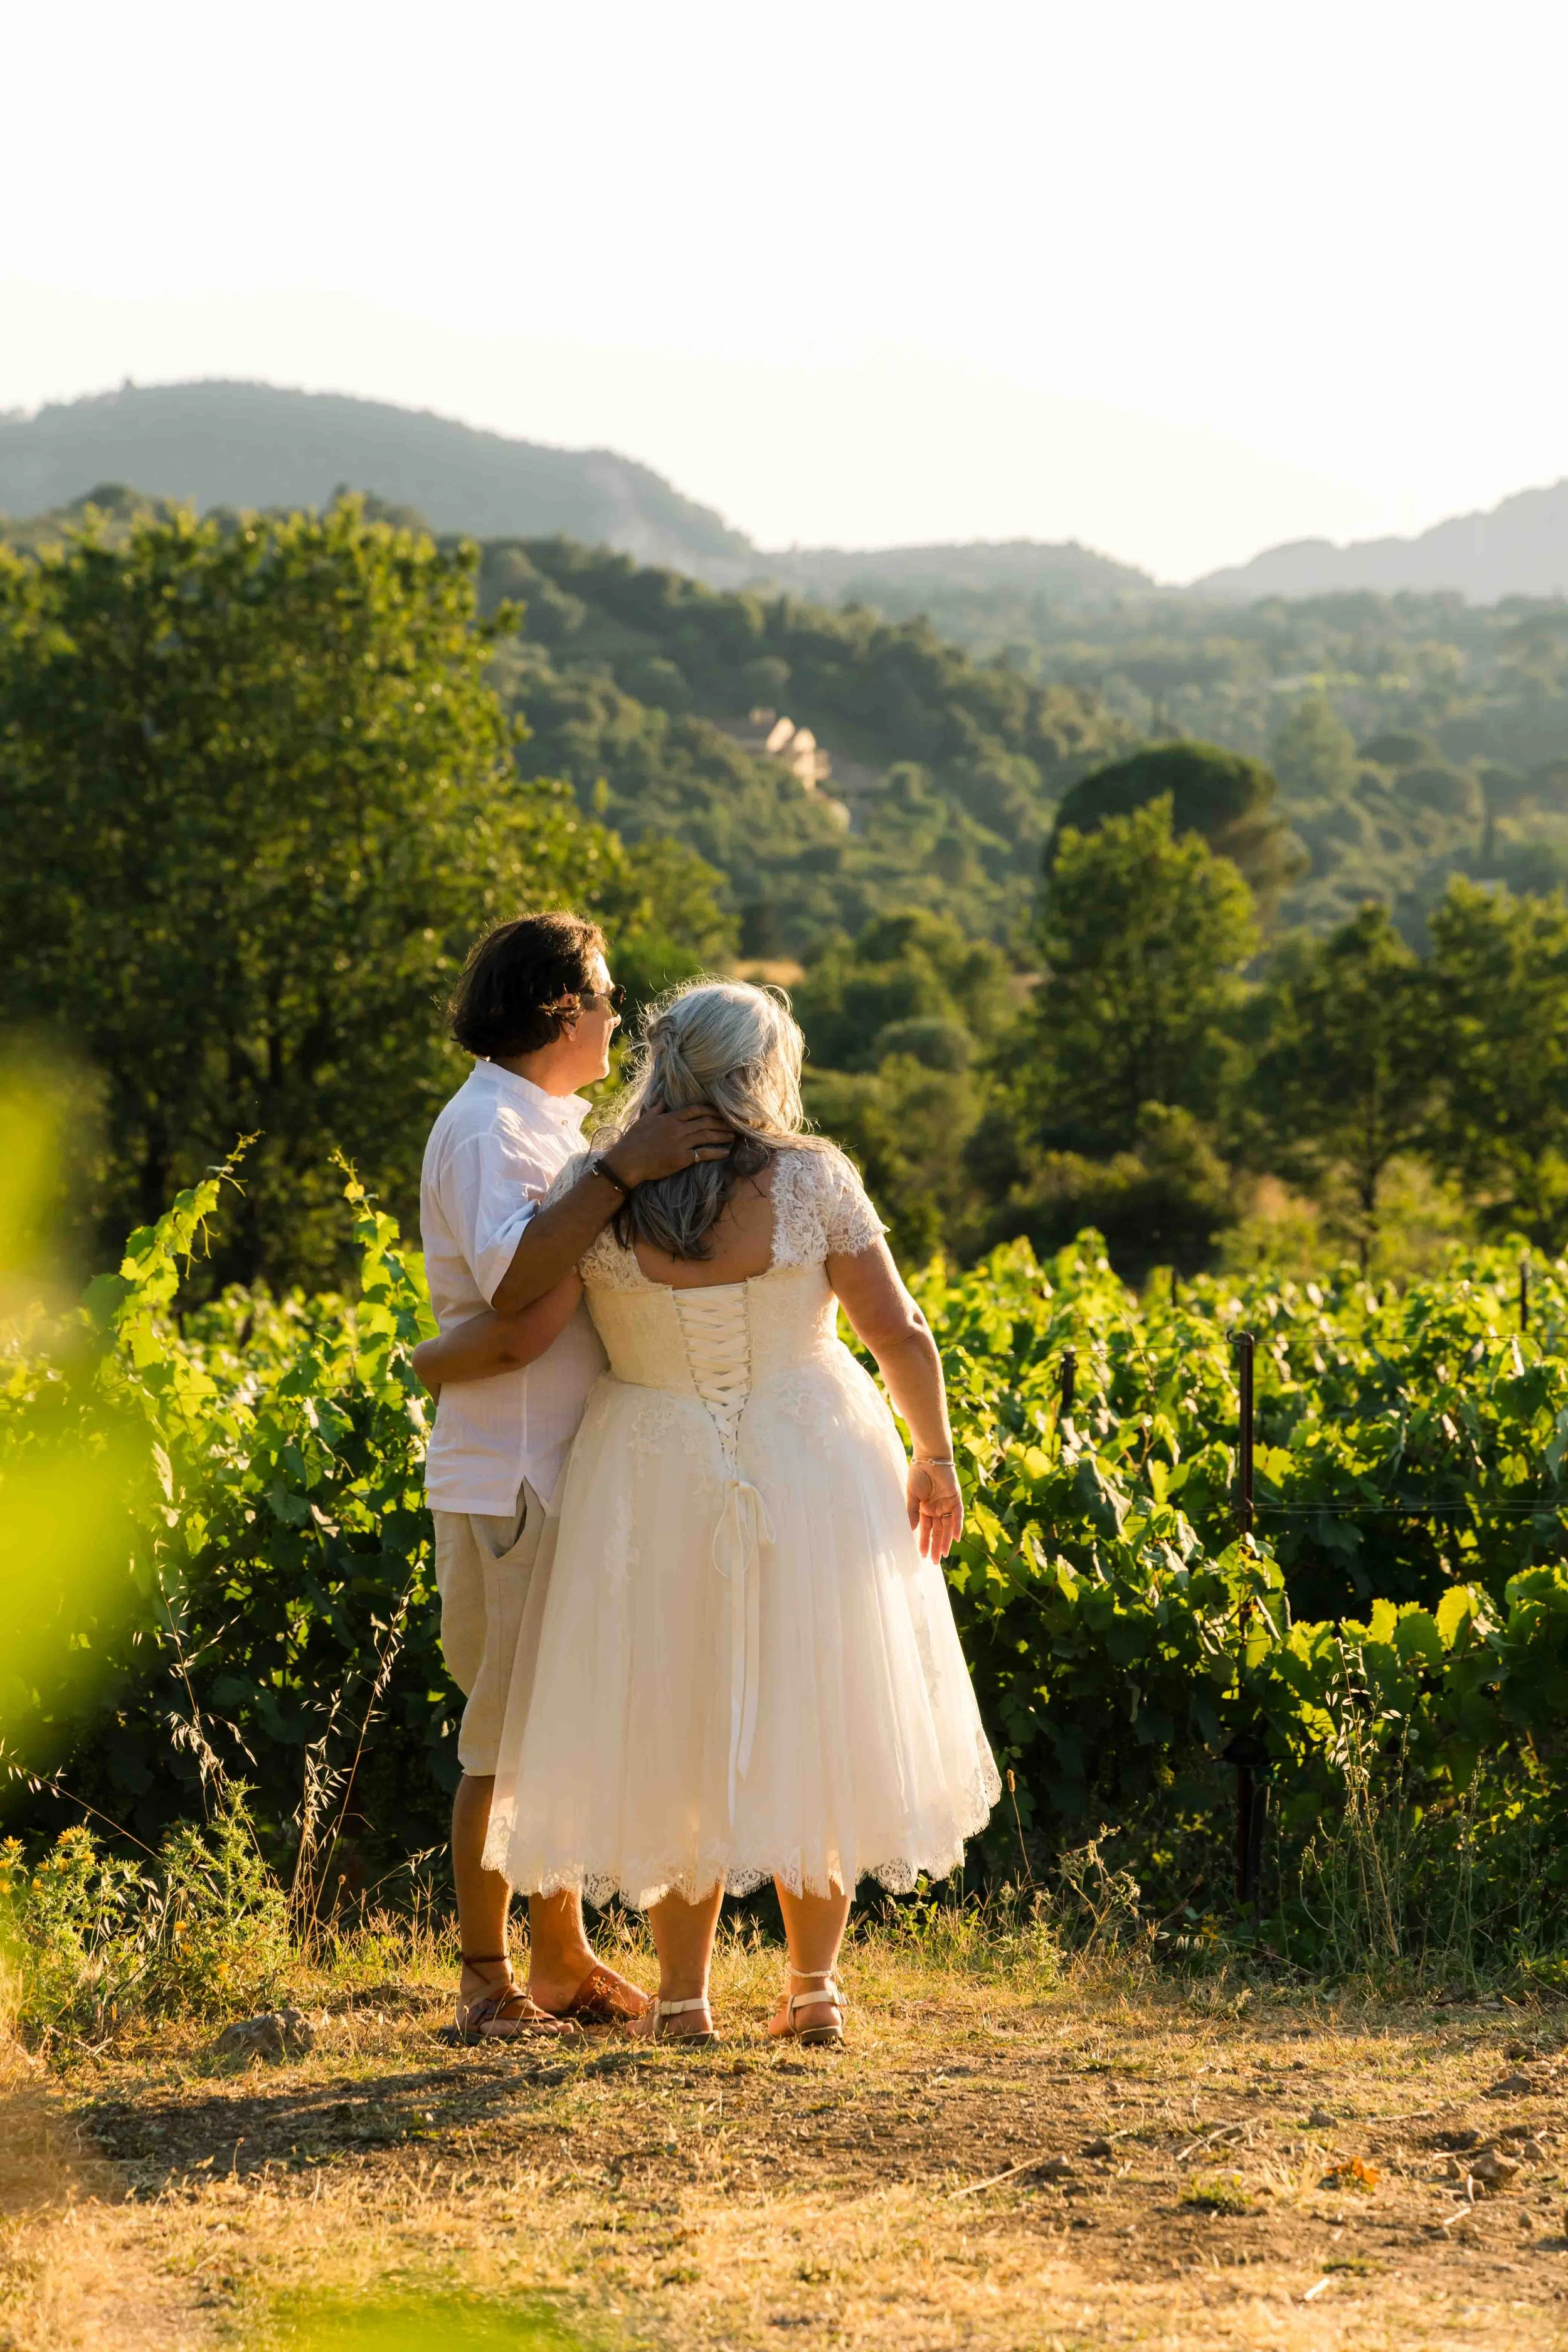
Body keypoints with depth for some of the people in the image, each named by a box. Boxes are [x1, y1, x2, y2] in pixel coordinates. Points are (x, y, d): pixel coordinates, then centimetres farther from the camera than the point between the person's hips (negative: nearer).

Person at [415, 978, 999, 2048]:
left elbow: (512, 1331, -9)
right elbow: (902, 1334, -7)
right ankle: (814, 1988, 16)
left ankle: (684, 1995, 13)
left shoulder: (596, 1194, -9)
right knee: (808, 1728, 11)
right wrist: (934, 1456, 7)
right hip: (811, 1473, 0)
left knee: (677, 1731, 11)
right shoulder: (810, 1179, -10)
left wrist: (430, 1361, 12)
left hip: (661, 1486, 0)